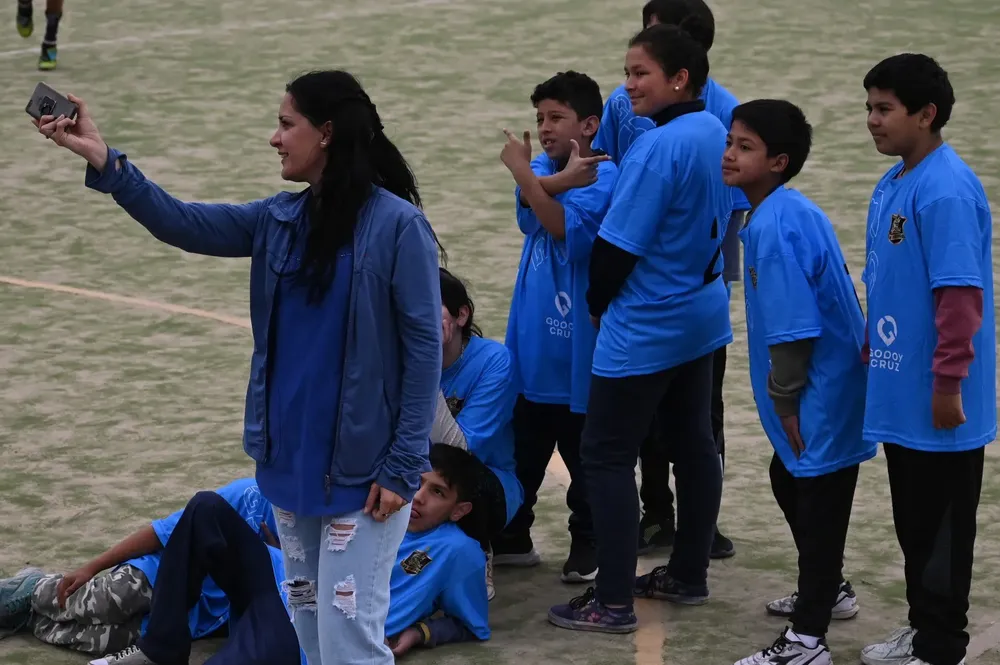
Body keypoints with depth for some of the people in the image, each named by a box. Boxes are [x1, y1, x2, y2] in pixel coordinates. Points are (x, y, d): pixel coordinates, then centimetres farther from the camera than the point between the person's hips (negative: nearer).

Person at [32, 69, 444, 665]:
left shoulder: (397, 226, -13)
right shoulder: (281, 220, 7)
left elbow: (424, 348, -13)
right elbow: (184, 225, 4)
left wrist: (404, 466, -16)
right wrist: (102, 159, -6)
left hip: (362, 470, -7)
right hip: (290, 460, 7)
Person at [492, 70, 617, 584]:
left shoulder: (602, 177, -11)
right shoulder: (543, 166, 8)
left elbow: (566, 229, -24)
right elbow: (532, 197, -14)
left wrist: (524, 173, -26)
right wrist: (564, 179, -32)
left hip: (579, 343, -6)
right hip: (532, 341, 6)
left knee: (582, 452, 5)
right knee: (522, 449, 15)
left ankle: (587, 544, 17)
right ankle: (511, 538, 26)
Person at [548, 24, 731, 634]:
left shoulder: (657, 149, -23)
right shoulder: (717, 135, 3)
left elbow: (618, 244, -21)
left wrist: (597, 303, -2)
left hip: (643, 330, -9)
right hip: (702, 315, 9)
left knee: (608, 456, -2)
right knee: (695, 441, 16)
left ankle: (614, 602, -1)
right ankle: (690, 575, 27)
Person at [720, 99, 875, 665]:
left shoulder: (775, 226, -24)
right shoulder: (789, 212, 8)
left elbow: (794, 327, -25)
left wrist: (784, 401, -16)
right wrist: (785, 398, 19)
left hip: (820, 397, -10)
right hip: (822, 387, 10)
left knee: (817, 502, -3)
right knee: (792, 484, 25)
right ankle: (828, 589, 44)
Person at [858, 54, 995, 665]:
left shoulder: (947, 191, -20)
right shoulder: (893, 186, 9)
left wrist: (948, 385, -23)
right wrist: (874, 354, 19)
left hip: (936, 402, -9)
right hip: (901, 394, 9)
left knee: (942, 529, 3)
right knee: (913, 523, 19)